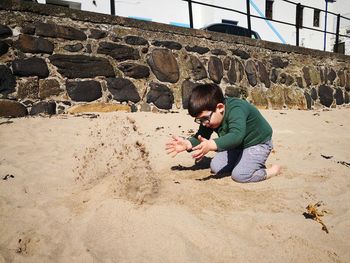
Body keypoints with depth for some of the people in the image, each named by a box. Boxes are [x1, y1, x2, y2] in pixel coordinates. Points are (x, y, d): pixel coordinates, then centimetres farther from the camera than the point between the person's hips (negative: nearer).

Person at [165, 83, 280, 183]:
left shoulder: (236, 110, -37)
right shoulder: (209, 115, -12)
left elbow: (236, 135, -52)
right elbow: (201, 137, -10)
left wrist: (211, 145, -66)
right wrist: (187, 144, -31)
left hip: (258, 143, -8)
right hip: (236, 145, 8)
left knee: (239, 175, -24)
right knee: (216, 167, -3)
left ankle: (271, 171, 1)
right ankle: (246, 163, 18)